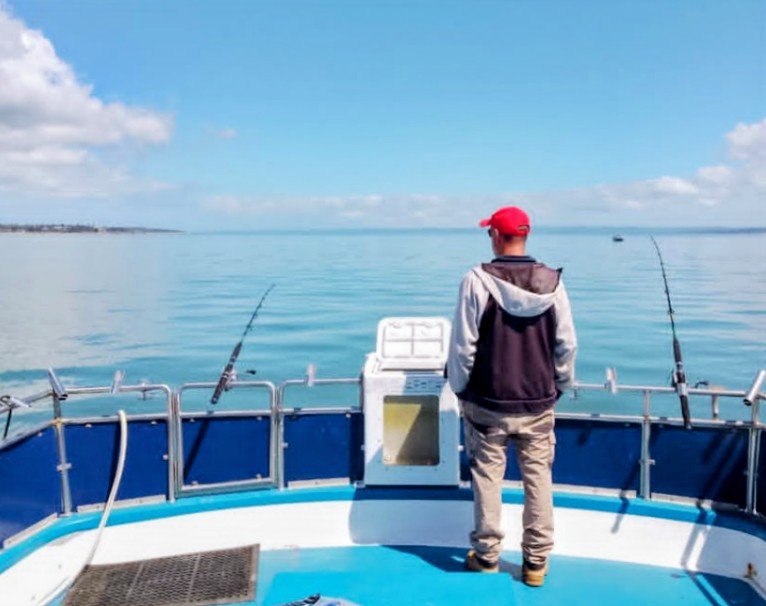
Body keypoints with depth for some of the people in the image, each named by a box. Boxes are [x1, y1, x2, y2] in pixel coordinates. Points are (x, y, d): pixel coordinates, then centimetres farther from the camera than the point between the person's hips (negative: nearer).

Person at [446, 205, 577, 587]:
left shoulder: (477, 280, -13)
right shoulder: (552, 282, -4)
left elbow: (463, 345, -10)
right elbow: (567, 345, 1)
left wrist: (460, 388, 4)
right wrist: (559, 385, 15)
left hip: (488, 403, -2)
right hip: (539, 404, 3)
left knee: (487, 477, 10)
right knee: (538, 478, 11)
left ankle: (486, 558, 21)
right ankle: (536, 563, 20)